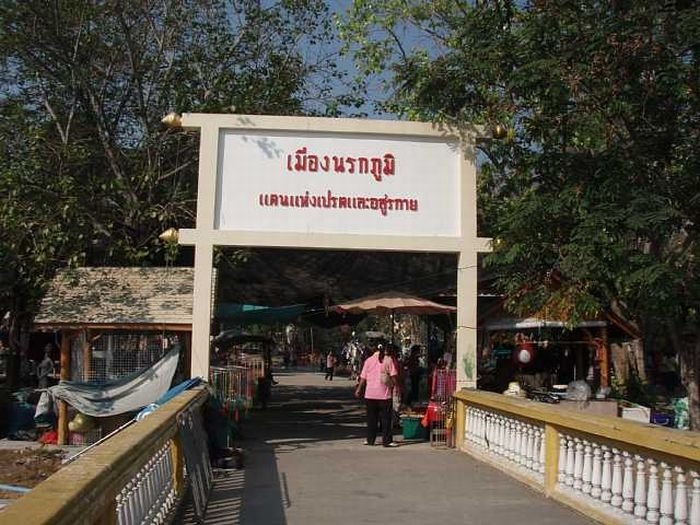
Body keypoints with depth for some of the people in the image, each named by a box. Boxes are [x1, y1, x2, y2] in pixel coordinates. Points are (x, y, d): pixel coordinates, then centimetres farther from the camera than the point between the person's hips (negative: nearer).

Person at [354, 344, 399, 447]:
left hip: (370, 394, 2)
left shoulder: (368, 360, 3)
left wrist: (358, 390, 15)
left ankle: (370, 439, 14)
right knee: (385, 419, 2)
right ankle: (387, 441, 1)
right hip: (384, 394, -2)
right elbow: (394, 376, -8)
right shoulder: (388, 360, -3)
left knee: (371, 418, 11)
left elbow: (363, 378, 5)